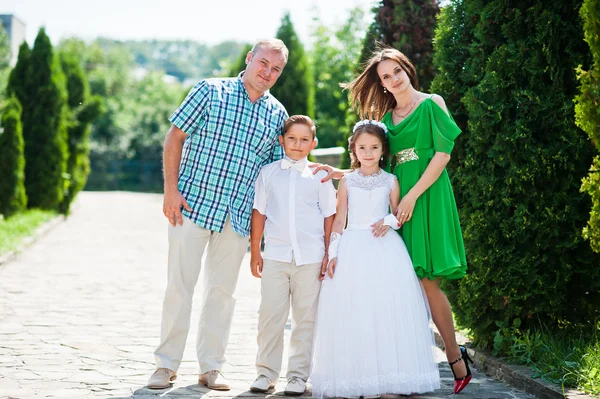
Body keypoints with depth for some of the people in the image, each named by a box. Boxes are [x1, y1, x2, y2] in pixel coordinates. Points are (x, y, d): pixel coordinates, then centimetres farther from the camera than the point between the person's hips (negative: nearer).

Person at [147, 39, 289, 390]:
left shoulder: (277, 115, 9)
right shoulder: (211, 91, -1)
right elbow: (175, 137, -2)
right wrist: (171, 190, -9)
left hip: (238, 215, 3)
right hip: (192, 203, -3)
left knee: (223, 290, 8)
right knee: (179, 285, -1)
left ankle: (212, 367, 18)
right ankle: (167, 364, 8)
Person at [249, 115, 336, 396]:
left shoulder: (320, 176, 3)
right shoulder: (268, 173, 6)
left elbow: (329, 217, 5)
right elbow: (259, 213, 8)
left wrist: (329, 254, 2)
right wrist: (255, 251, 6)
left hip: (310, 257, -1)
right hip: (275, 256, 1)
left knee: (305, 318, 5)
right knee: (270, 316, 2)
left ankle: (298, 375, 12)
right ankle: (266, 372, 12)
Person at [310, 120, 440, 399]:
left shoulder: (390, 181, 7)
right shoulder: (347, 182, 8)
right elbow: (339, 220, 8)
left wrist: (389, 221, -12)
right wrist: (332, 253, 0)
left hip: (385, 250, 0)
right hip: (353, 248, 0)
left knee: (387, 309, -6)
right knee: (352, 312, -4)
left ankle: (387, 375, -1)